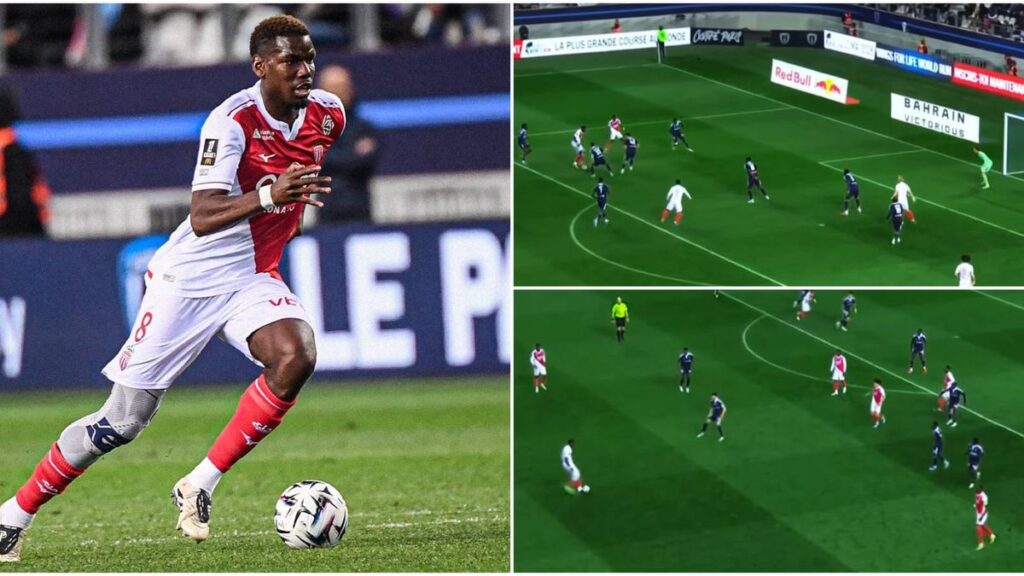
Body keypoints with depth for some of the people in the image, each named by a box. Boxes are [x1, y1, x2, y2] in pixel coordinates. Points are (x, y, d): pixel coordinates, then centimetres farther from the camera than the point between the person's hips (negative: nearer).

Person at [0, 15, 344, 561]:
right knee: (123, 419, -2)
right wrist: (268, 195, -47)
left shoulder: (327, 113, -3)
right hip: (189, 276, -5)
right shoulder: (232, 120, -22)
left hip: (252, 278, 5)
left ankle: (199, 486, -15)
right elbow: (202, 218, -34)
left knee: (295, 357, -27)